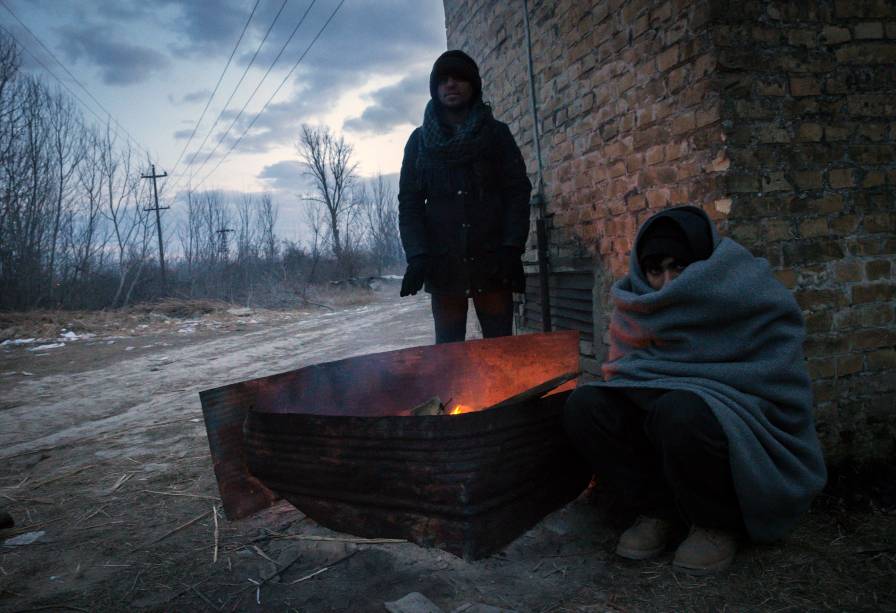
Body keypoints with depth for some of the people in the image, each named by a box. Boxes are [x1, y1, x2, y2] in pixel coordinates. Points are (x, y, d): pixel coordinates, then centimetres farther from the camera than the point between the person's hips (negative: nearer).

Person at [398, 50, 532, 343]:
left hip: (493, 261, 0)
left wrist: (512, 247, -11)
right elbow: (409, 202, 6)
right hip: (443, 264, 1)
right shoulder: (419, 140, 13)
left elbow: (518, 191, 3)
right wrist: (417, 254, -8)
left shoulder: (497, 133, 11)